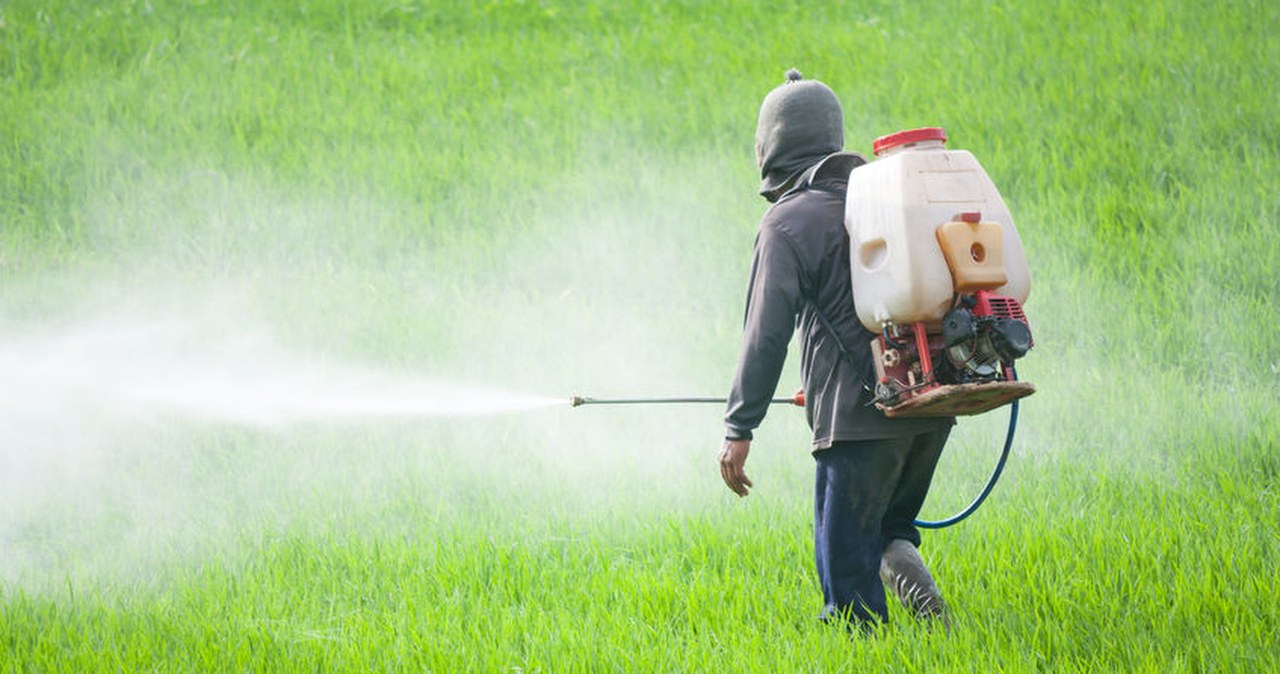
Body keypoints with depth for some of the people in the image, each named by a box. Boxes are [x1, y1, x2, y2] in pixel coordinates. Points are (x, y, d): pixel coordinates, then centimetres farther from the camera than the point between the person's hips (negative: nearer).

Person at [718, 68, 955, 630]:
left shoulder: (787, 221, -5)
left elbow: (766, 333, -12)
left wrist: (739, 427, -12)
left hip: (860, 415, -7)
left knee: (847, 572, 0)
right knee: (889, 523, 22)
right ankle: (901, 558, -5)